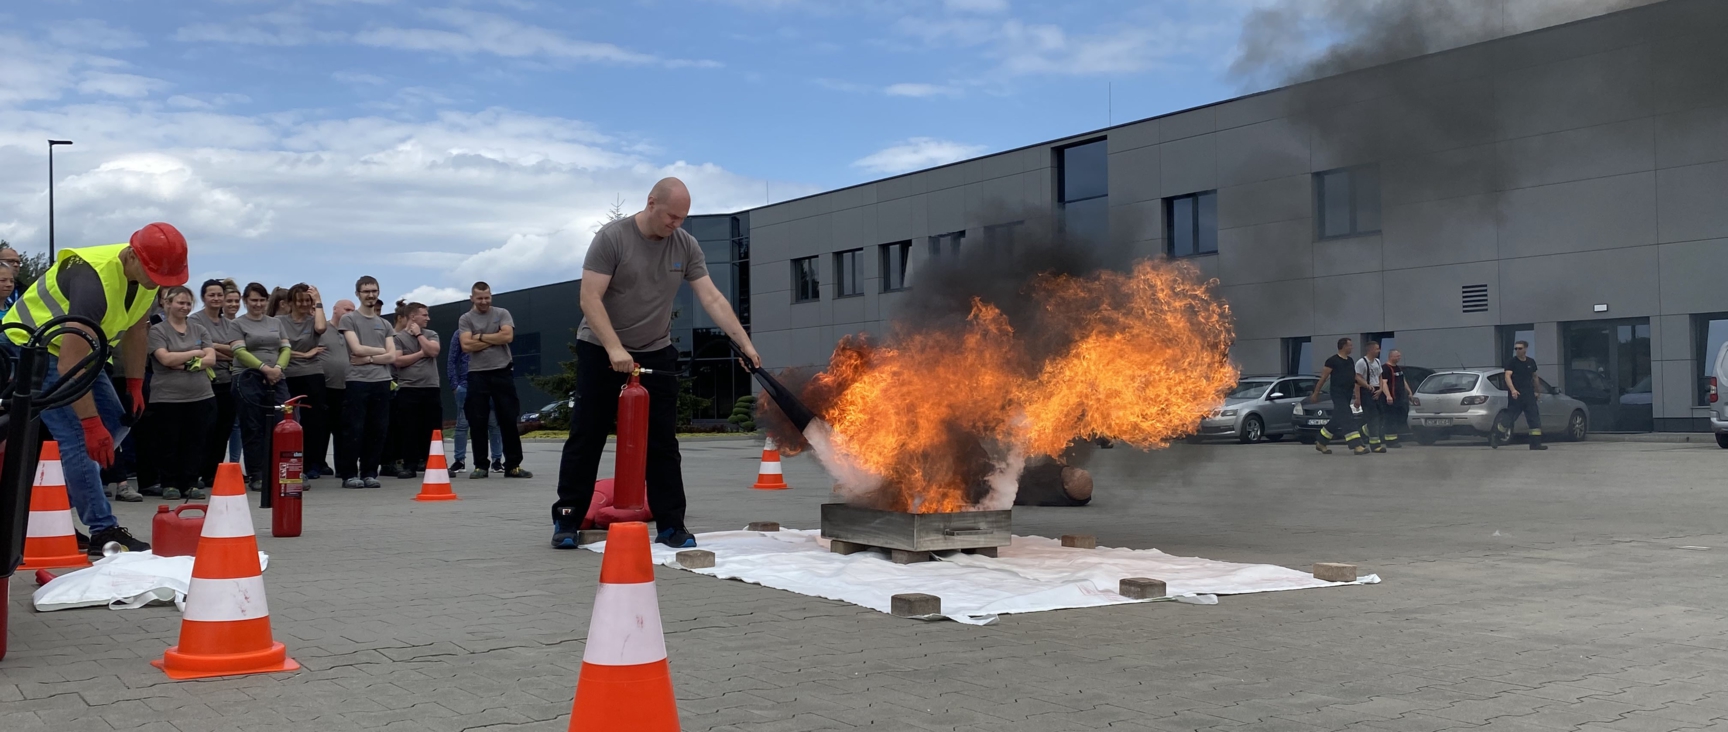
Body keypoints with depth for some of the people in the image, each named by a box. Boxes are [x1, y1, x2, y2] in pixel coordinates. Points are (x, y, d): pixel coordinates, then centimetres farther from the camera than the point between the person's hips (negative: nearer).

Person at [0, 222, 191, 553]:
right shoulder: (94, 281, -36)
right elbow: (69, 365, -37)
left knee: (112, 420, 7)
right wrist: (91, 424, -36)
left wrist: (135, 385, 3)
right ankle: (103, 531, -14)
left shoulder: (150, 273, -10)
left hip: (75, 344, 9)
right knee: (78, 437, -17)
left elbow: (135, 330, 6)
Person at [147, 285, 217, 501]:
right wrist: (195, 354, -2)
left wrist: (184, 364, -11)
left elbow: (211, 359, 3)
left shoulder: (199, 330, 14)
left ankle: (191, 484, 12)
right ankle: (170, 485, 12)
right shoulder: (157, 330, 1)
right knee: (170, 444, 2)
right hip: (167, 398, -3)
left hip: (200, 396, 3)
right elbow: (165, 358, -12)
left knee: (196, 442, 4)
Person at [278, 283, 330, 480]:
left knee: (314, 420, -1)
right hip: (287, 377, 0)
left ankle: (311, 465, 6)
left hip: (312, 376, 0)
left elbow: (321, 328, -18)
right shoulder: (279, 321, 5)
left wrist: (318, 302, -9)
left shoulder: (313, 320, 7)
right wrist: (305, 355, -7)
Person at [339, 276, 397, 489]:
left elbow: (392, 357, 6)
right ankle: (349, 474, 1)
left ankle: (369, 473, 12)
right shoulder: (348, 320, 4)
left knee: (378, 430, 4)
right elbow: (357, 348, -8)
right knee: (354, 430, -5)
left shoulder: (385, 324, 17)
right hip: (357, 382, -4)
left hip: (381, 382, 4)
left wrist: (369, 359, -8)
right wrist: (381, 351, 4)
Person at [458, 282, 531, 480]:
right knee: (478, 422, 2)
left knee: (508, 420, 2)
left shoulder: (502, 314, 6)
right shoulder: (465, 319, 4)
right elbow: (467, 345, -10)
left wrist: (481, 336, -6)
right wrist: (495, 340, -7)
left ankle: (513, 465, 6)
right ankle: (480, 465, 9)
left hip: (502, 373, 0)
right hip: (477, 375, 0)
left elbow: (508, 336, -10)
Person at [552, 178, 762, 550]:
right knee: (585, 439, 2)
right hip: (601, 352, -3)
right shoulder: (612, 237, -14)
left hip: (655, 353, 4)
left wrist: (745, 344, -13)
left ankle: (671, 526, 6)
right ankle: (567, 521, 11)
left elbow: (712, 299, -4)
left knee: (663, 443, 1)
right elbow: (590, 299, -18)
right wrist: (615, 349, -27)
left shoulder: (686, 246, -2)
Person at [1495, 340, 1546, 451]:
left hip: (1529, 395, 5)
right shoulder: (1511, 362, -6)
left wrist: (1537, 391, 25)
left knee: (1535, 418, -1)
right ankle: (1495, 437, 11)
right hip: (1515, 395, -5)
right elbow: (1507, 376, -19)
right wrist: (1512, 390, -33)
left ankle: (1535, 443, 0)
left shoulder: (1531, 362, 11)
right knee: (1510, 417, -3)